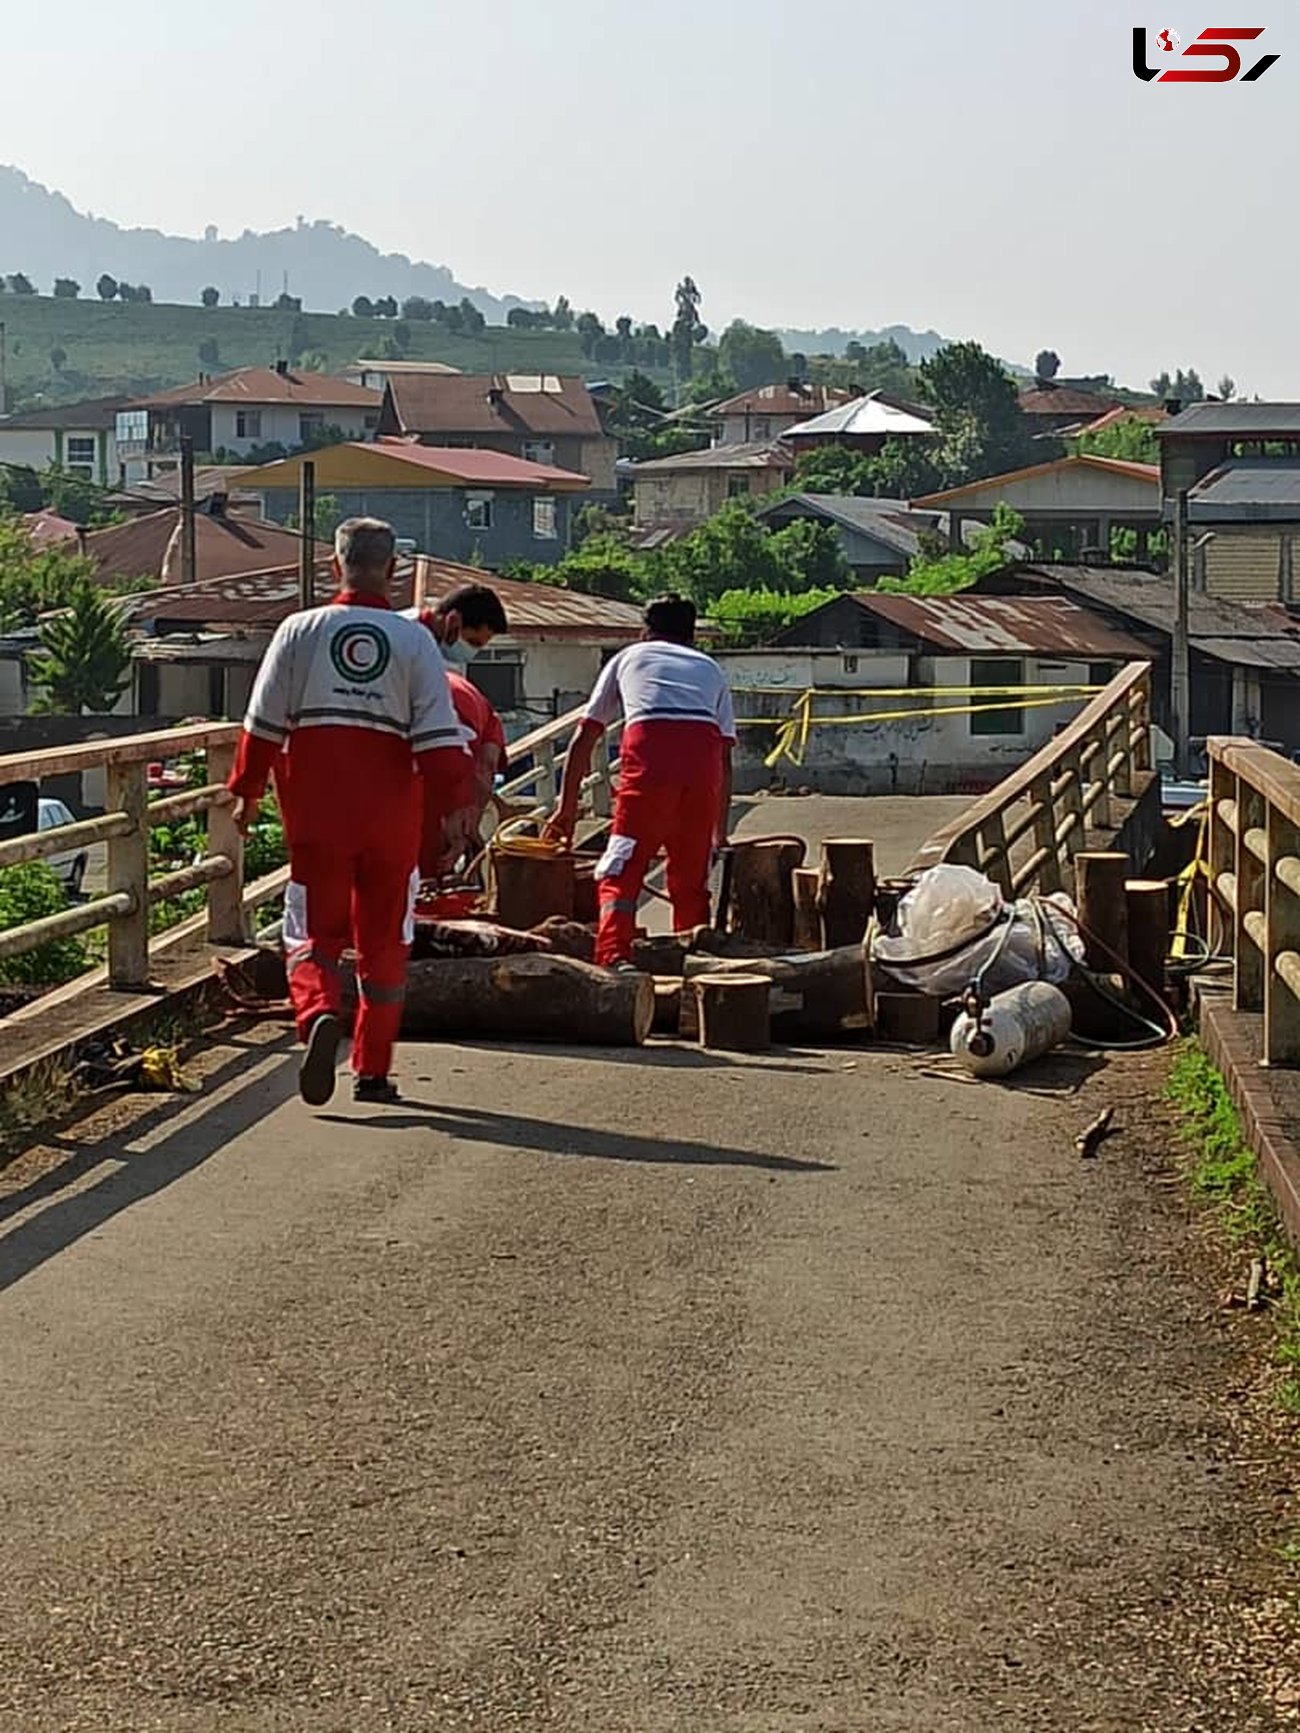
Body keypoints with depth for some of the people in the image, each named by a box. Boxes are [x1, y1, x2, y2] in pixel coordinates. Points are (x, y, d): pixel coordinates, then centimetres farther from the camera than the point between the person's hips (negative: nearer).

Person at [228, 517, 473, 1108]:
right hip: (390, 814, 0)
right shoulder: (414, 640, -1)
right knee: (383, 939, 11)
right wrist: (457, 801, 2)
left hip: (317, 811, 0)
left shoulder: (300, 630, 0)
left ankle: (319, 1012, -24)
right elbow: (438, 734, -4)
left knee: (314, 929, 7)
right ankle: (374, 1070, 14)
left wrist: (245, 791, 12)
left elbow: (264, 723, 2)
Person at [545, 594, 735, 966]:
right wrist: (721, 834, 32)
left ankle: (614, 963, -19)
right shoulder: (710, 669, 34)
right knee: (691, 878, 13)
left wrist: (567, 808, 34)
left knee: (620, 872, -3)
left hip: (649, 756, -2)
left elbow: (583, 740, 28)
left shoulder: (628, 657, 31)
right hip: (703, 759, 2)